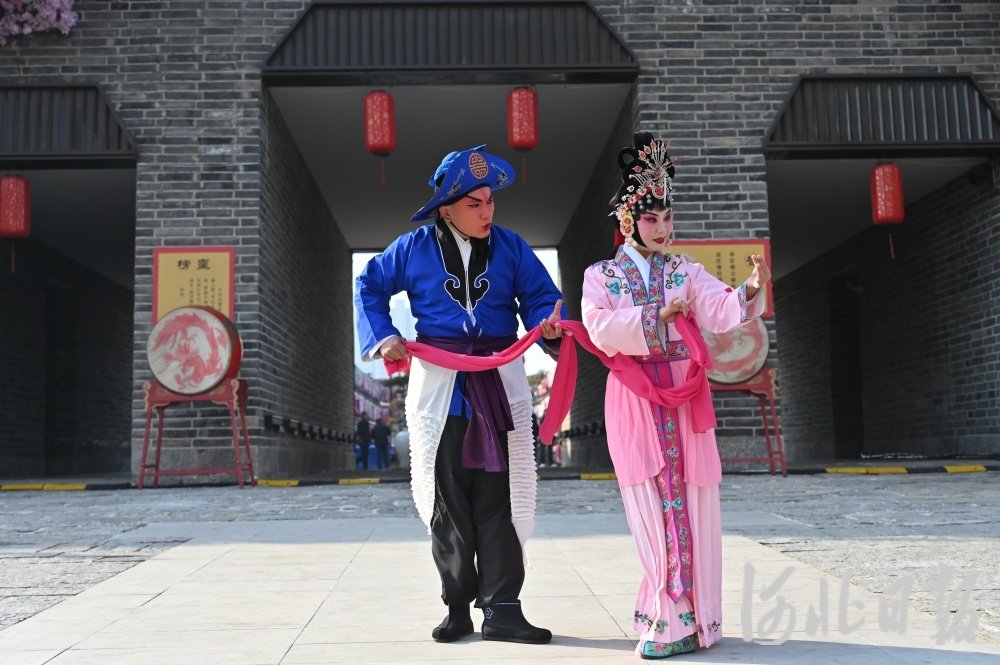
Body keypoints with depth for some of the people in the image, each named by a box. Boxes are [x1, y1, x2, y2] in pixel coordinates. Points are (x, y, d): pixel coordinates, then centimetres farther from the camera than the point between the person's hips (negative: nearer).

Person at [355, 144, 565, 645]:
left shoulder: (510, 246, 3)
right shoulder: (415, 248, 2)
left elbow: (539, 295, 3)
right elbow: (369, 286, 13)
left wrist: (549, 323, -19)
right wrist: (383, 336, 0)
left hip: (499, 382, 0)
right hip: (438, 384, 0)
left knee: (498, 500, 1)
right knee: (447, 501, 7)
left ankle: (501, 609, 8)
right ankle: (458, 605, 19)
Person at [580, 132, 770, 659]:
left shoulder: (686, 272, 8)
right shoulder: (601, 275, 5)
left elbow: (720, 313, -8)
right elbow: (599, 327, -10)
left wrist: (751, 289, -27)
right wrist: (656, 317, -14)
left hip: (684, 392, 1)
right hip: (633, 396, -1)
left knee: (689, 498, 0)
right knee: (652, 502, 1)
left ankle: (679, 619, 10)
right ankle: (673, 615, 11)